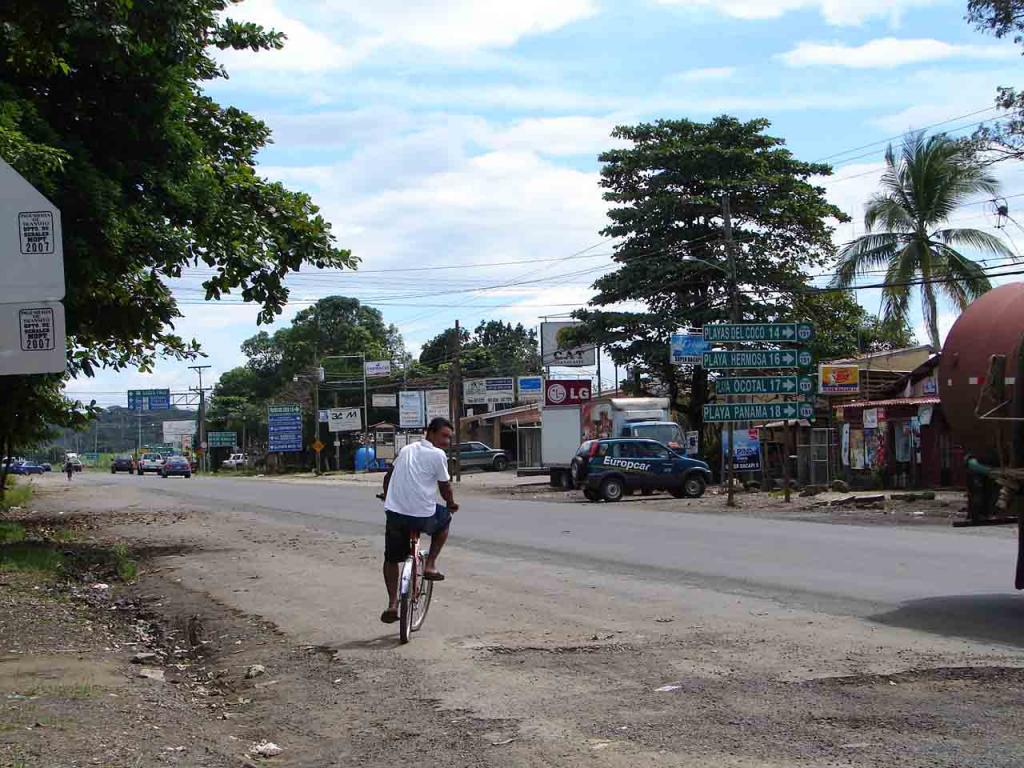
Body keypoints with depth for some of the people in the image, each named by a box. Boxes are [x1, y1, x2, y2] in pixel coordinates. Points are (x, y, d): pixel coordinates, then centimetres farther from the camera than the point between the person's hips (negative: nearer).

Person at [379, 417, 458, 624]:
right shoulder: (438, 455, -4)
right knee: (445, 518, 28)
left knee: (391, 559, 18)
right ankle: (430, 565, 22)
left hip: (394, 513, 5)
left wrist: (388, 498, 44)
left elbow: (387, 477, 26)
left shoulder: (407, 449, 16)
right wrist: (451, 504, 24)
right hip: (423, 516, -5)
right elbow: (445, 487, 3)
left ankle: (392, 603, 7)